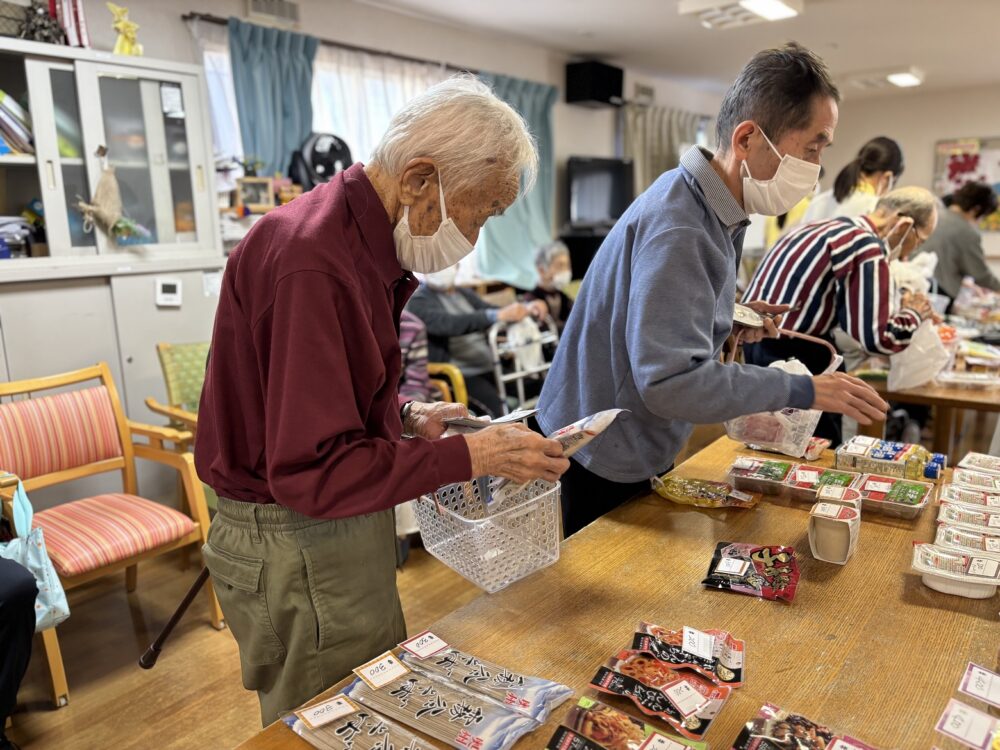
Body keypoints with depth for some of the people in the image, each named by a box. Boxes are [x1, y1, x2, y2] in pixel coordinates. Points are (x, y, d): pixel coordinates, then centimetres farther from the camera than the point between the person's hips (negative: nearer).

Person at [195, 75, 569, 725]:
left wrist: (404, 417, 5)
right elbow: (311, 471, -26)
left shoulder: (361, 241, 6)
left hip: (342, 525, 9)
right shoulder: (313, 262, -26)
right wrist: (467, 457, -23)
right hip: (298, 543, -9)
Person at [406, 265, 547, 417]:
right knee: (504, 410, -27)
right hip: (460, 375, -7)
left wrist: (526, 309, -11)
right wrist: (498, 315, -35)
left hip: (490, 367, 7)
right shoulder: (419, 302, -5)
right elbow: (450, 324, -23)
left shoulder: (465, 294, 18)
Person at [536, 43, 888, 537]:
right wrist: (801, 391, -24)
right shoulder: (677, 229, -27)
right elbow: (671, 381, -32)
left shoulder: (710, 207, 5)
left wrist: (731, 321, 0)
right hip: (604, 463, -9)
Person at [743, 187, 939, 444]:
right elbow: (877, 338, -16)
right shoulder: (868, 247, -14)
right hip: (789, 355, -10)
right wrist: (913, 314, 4)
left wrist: (898, 308, 14)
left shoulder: (827, 227, 15)